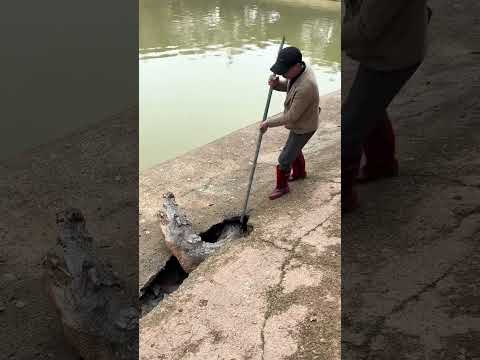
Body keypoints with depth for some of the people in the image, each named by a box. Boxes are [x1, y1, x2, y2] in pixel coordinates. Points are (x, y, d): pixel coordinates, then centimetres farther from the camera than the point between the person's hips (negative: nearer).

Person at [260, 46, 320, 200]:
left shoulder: (305, 87, -40)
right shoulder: (299, 68, -13)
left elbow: (291, 117, -31)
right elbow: (287, 84, 6)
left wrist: (268, 122, -20)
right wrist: (276, 83, -17)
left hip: (304, 127, -9)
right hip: (299, 122, 9)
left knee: (285, 159, 4)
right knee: (294, 150, 29)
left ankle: (282, 187, 27)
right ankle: (300, 172, 54)